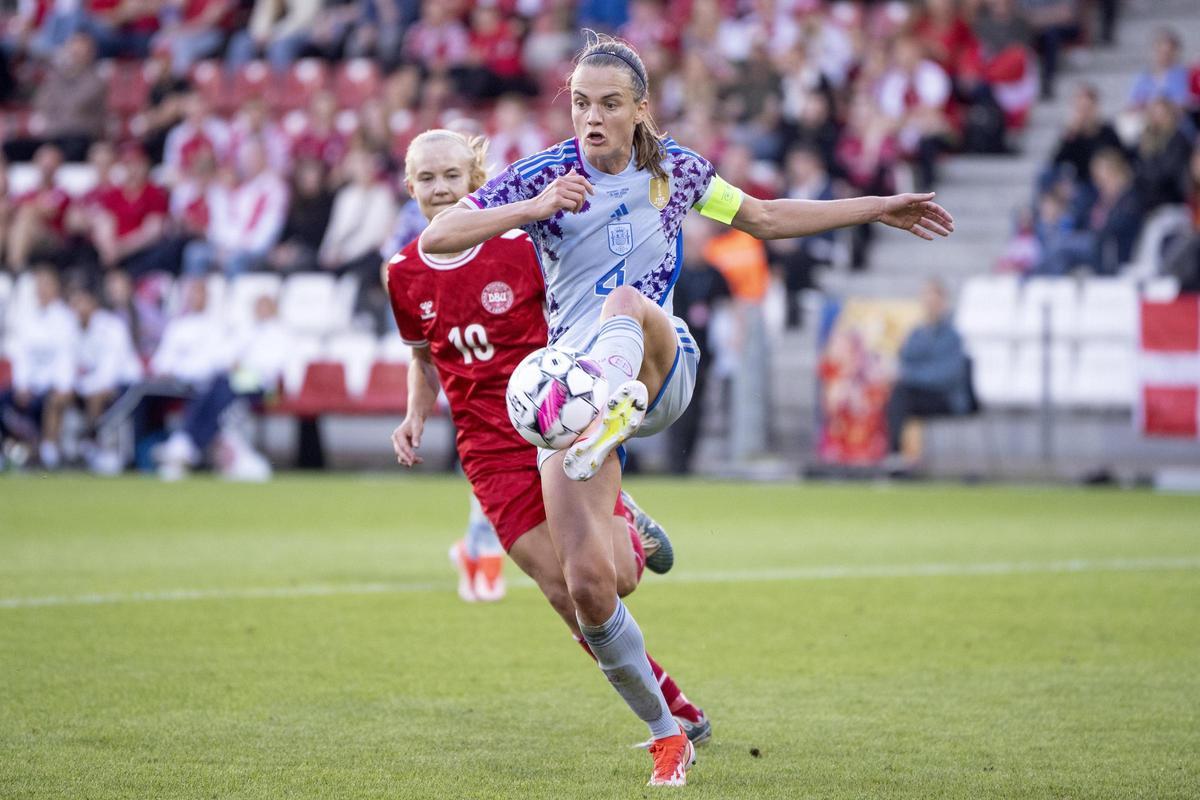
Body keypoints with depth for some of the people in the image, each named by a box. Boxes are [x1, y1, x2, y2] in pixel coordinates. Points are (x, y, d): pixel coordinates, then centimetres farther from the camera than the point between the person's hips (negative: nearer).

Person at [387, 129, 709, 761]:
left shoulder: (521, 246, -6)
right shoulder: (404, 276, 5)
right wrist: (415, 418, 4)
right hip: (491, 451, 2)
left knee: (615, 578, -14)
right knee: (565, 593, -6)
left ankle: (631, 535, 26)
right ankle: (674, 708, 9)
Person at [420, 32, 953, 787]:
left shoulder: (674, 168, 7)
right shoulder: (546, 174, -1)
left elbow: (765, 216, 22)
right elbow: (436, 237, -9)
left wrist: (880, 209, 21)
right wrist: (532, 209, -22)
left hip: (663, 371, 0)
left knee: (626, 301, -37)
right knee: (588, 584, -12)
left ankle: (612, 421, -69)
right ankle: (668, 734, 7)